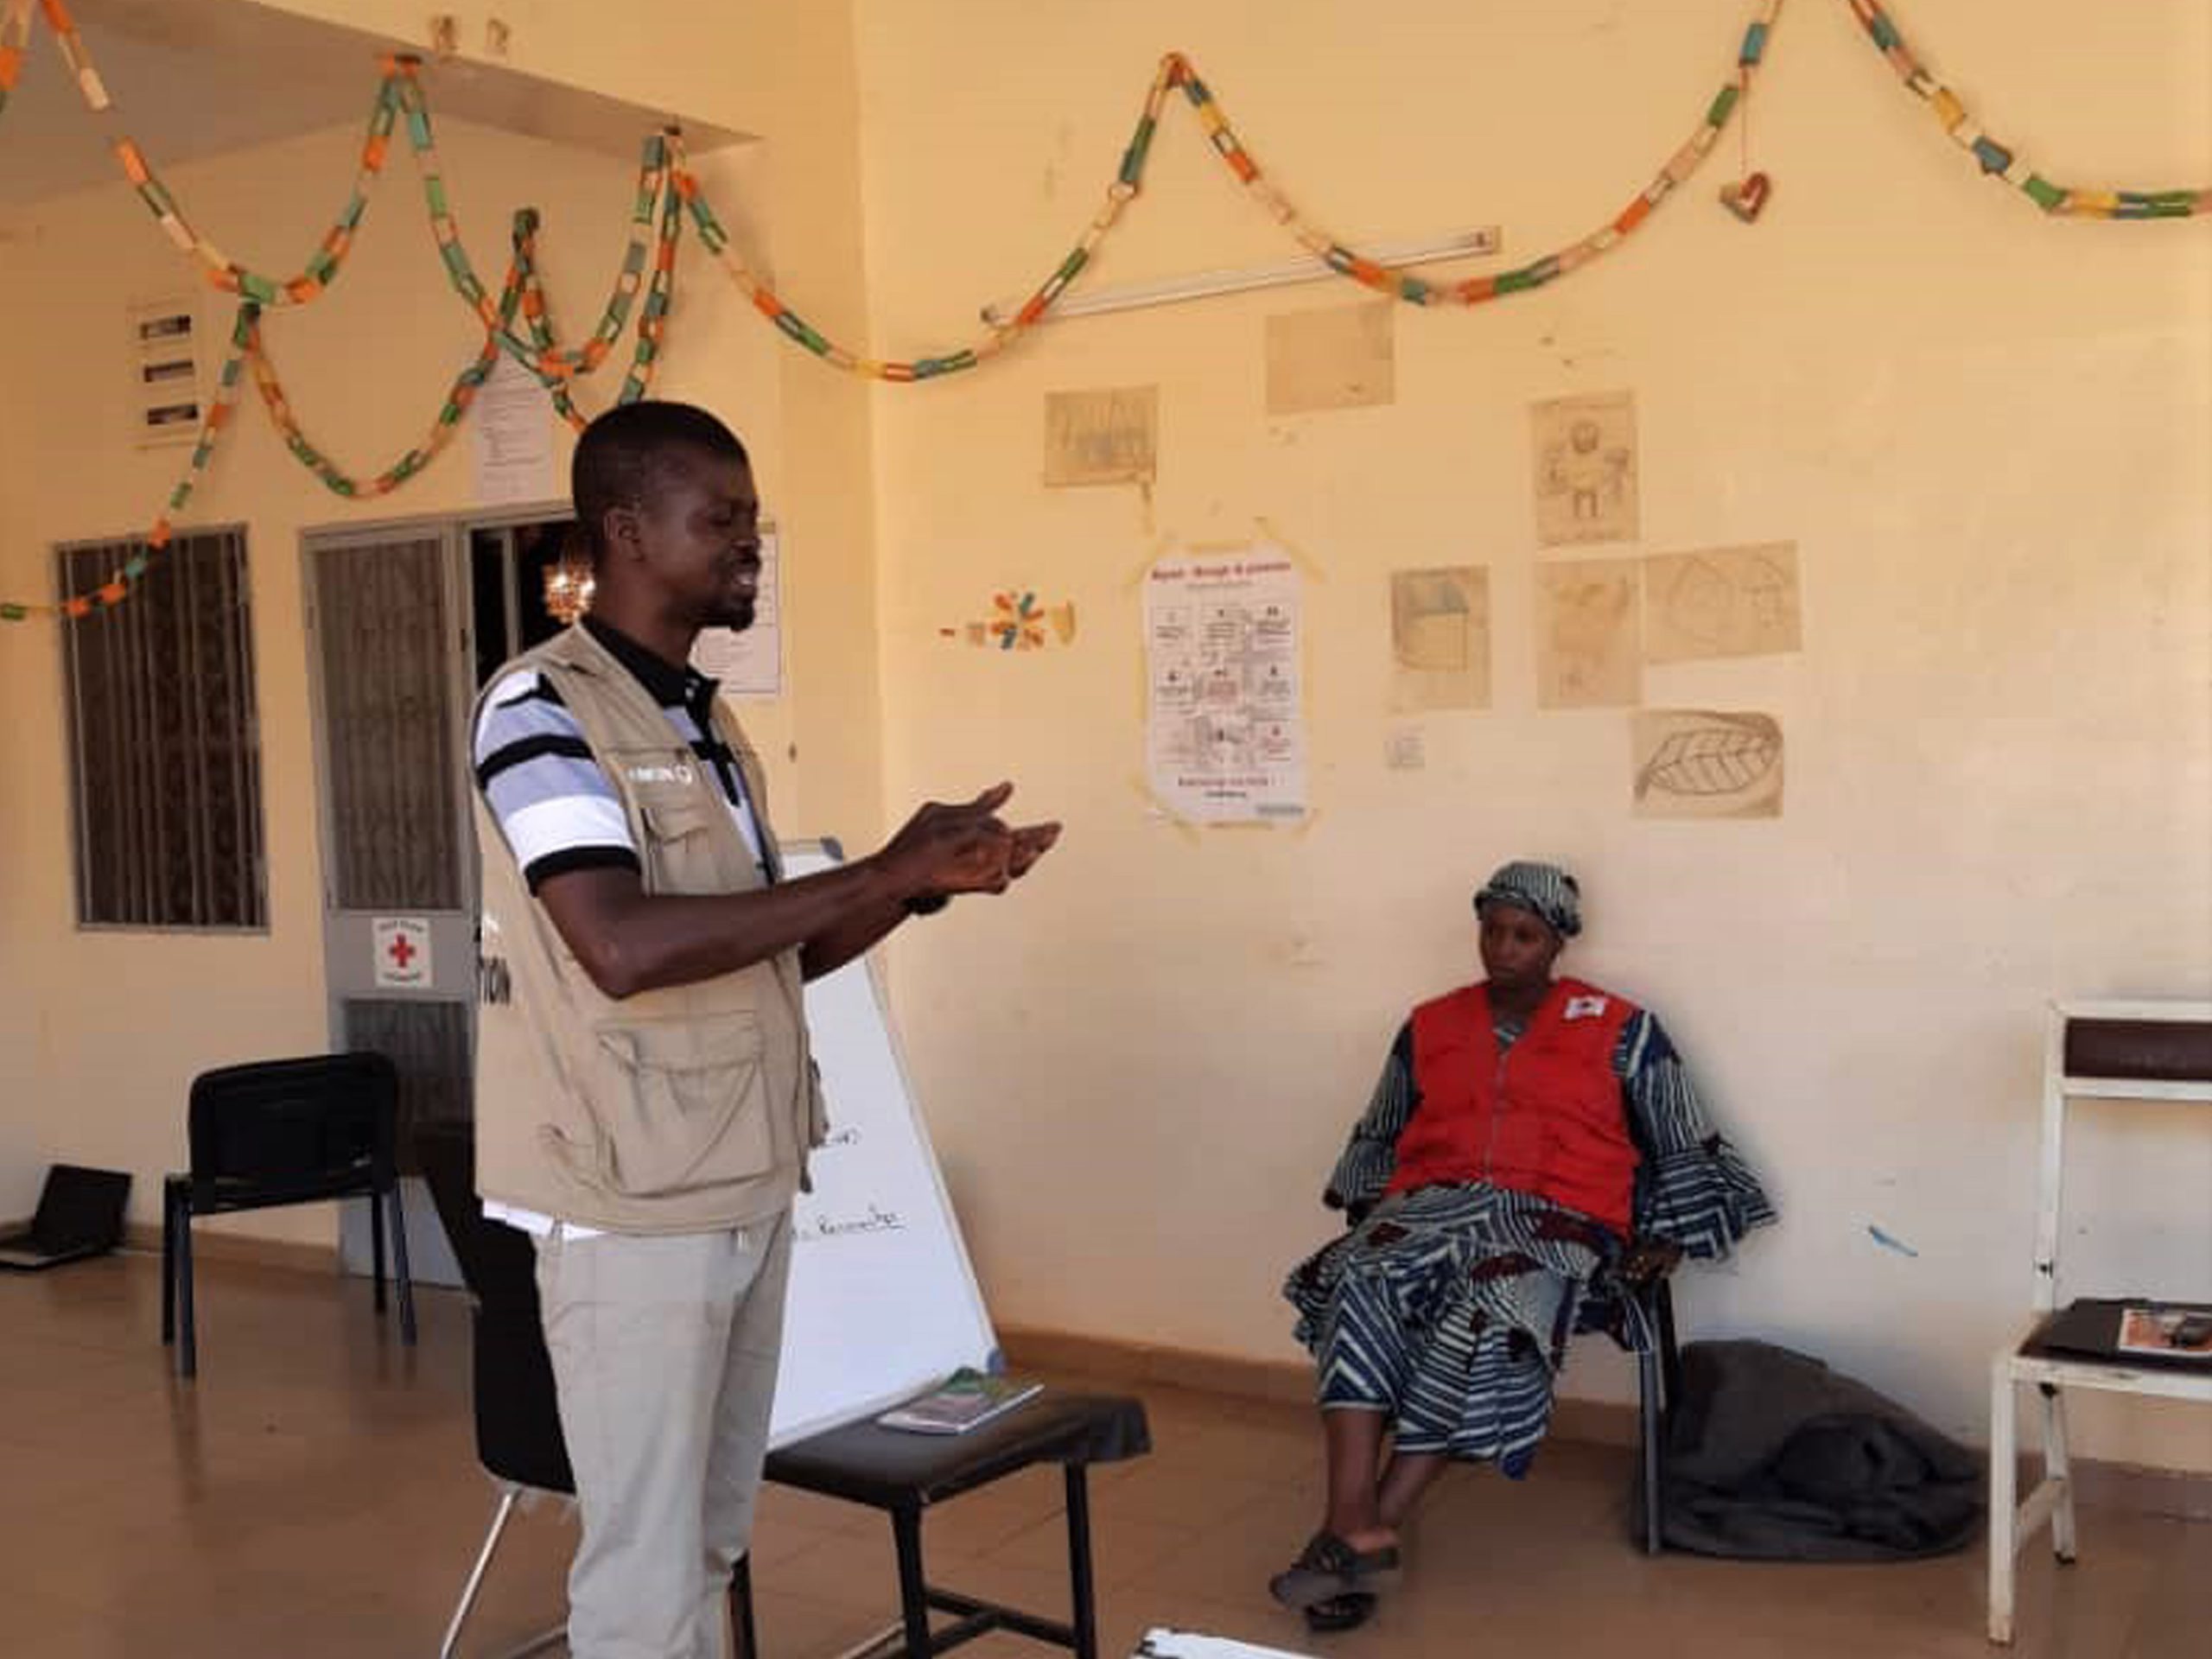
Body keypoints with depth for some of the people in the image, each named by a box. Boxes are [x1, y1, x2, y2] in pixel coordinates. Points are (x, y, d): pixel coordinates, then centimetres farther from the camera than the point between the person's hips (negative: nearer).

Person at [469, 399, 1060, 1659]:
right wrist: (879, 871, -22)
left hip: (748, 1194, 8)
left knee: (712, 1543, 17)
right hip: (632, 1208, -8)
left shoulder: (710, 722, 13)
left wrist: (922, 885, 2)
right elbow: (625, 947, -27)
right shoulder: (541, 706, -12)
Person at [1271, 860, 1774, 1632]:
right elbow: (1378, 1139, 27)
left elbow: (1686, 1154, 14)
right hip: (1433, 1205, 3)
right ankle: (1356, 1529, -39)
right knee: (1362, 1284, -33)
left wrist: (1667, 1239, 0)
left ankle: (1363, 1530, -31)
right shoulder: (1430, 1025, 18)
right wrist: (1370, 1210, 10)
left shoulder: (1620, 1030, 10)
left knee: (1485, 1317, -37)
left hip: (1558, 1223, -2)